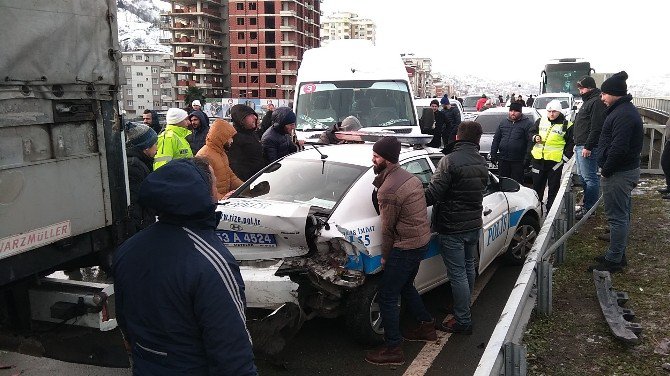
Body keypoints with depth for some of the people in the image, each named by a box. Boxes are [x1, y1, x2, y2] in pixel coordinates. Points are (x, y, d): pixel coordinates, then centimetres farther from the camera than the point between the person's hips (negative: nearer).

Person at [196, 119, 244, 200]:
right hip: (215, 202, -9)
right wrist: (221, 198, -31)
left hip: (225, 198, 9)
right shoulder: (205, 156, -14)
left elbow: (231, 176, 21)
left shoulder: (222, 153, 18)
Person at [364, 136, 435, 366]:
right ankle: (426, 326, 39)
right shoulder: (409, 177, 6)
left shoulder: (388, 190, -21)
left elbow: (388, 228, -13)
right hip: (422, 241, 10)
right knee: (405, 286, 27)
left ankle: (393, 349, 6)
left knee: (387, 296, 0)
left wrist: (385, 257, -1)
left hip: (406, 247, -9)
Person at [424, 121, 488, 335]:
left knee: (457, 273, 0)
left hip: (452, 228, -8)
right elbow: (478, 192, 13)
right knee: (468, 267, 22)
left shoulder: (450, 161, -20)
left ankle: (463, 321, 8)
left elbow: (433, 194, -23)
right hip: (474, 225, 8)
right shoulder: (481, 163, 6)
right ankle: (465, 307, 40)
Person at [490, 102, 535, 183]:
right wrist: (493, 154, 10)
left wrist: (527, 157, -15)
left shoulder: (527, 124, -1)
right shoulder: (503, 123, 15)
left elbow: (531, 142, -8)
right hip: (503, 159, 5)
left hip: (518, 161, -5)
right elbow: (496, 140, 18)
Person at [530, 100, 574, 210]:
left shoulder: (566, 125, -3)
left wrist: (565, 157, -9)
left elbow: (570, 144, 0)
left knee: (553, 187, 4)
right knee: (537, 185, 13)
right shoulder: (541, 121, 8)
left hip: (555, 160, -4)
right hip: (538, 159, 4)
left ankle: (551, 209, 13)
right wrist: (534, 137, -1)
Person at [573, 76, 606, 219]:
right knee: (583, 177, 14)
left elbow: (596, 128, -21)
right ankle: (587, 205, 21)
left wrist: (588, 146, -23)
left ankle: (589, 208, -3)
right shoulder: (588, 101, 21)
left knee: (590, 178, -7)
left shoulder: (597, 102, -13)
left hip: (588, 148, -11)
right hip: (580, 146, 11)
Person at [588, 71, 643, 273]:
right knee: (622, 215, 17)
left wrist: (606, 170, -16)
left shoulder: (623, 114, -20)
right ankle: (618, 254, 28)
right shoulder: (625, 110, 15)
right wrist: (606, 169, 15)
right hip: (627, 170, 11)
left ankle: (613, 260, 4)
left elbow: (618, 148, -27)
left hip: (618, 173, -11)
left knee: (617, 217, -4)